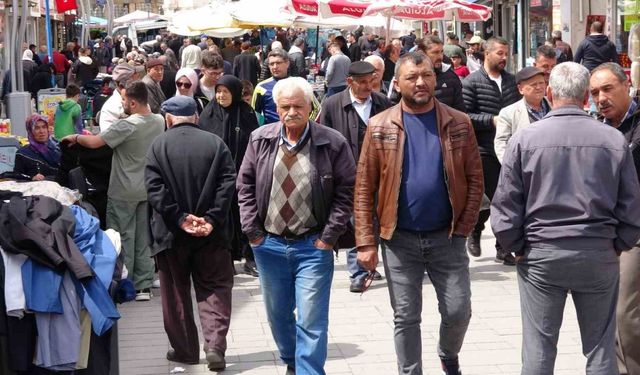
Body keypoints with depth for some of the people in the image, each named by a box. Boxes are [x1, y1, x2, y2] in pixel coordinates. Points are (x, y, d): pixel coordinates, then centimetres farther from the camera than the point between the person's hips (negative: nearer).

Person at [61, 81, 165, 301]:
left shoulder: (127, 126, -20)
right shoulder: (159, 122, 0)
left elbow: (94, 142, -20)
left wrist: (75, 138, -3)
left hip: (124, 192, -6)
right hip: (147, 190, 6)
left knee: (123, 237, 3)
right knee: (143, 239, 11)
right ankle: (143, 286, 13)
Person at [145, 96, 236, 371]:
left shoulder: (158, 145, -2)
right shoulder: (216, 144, 1)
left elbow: (155, 188, -11)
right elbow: (228, 184, -8)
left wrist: (180, 218, -12)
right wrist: (212, 219, -11)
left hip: (171, 234, 0)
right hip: (211, 234, 0)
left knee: (176, 294, 12)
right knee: (214, 290, 7)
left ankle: (184, 350, 18)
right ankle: (215, 344, -8)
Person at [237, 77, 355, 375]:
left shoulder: (333, 143, -8)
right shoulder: (260, 140, 0)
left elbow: (345, 192, -5)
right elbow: (245, 186, 6)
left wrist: (329, 236, -10)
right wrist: (252, 231, 0)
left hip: (313, 246, -4)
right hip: (269, 244, 4)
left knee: (312, 322, -6)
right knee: (277, 314, 18)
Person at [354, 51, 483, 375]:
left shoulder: (458, 124, 1)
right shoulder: (380, 127, -1)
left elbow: (474, 180, 2)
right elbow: (364, 189, -2)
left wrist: (463, 227, -7)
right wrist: (366, 242, -8)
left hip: (447, 236, 1)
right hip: (399, 239, -1)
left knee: (458, 312, 5)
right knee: (405, 318, 5)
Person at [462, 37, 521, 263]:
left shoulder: (511, 80, 11)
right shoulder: (472, 82, -4)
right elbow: (465, 116, -10)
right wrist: (492, 120, -16)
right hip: (484, 151, -5)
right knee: (487, 197, -4)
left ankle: (503, 248, 14)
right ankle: (475, 232, 20)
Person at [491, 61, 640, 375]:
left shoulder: (525, 138, -7)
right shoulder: (614, 140, -4)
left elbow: (505, 206, -6)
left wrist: (519, 247, 7)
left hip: (540, 255, -1)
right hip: (600, 255, 1)